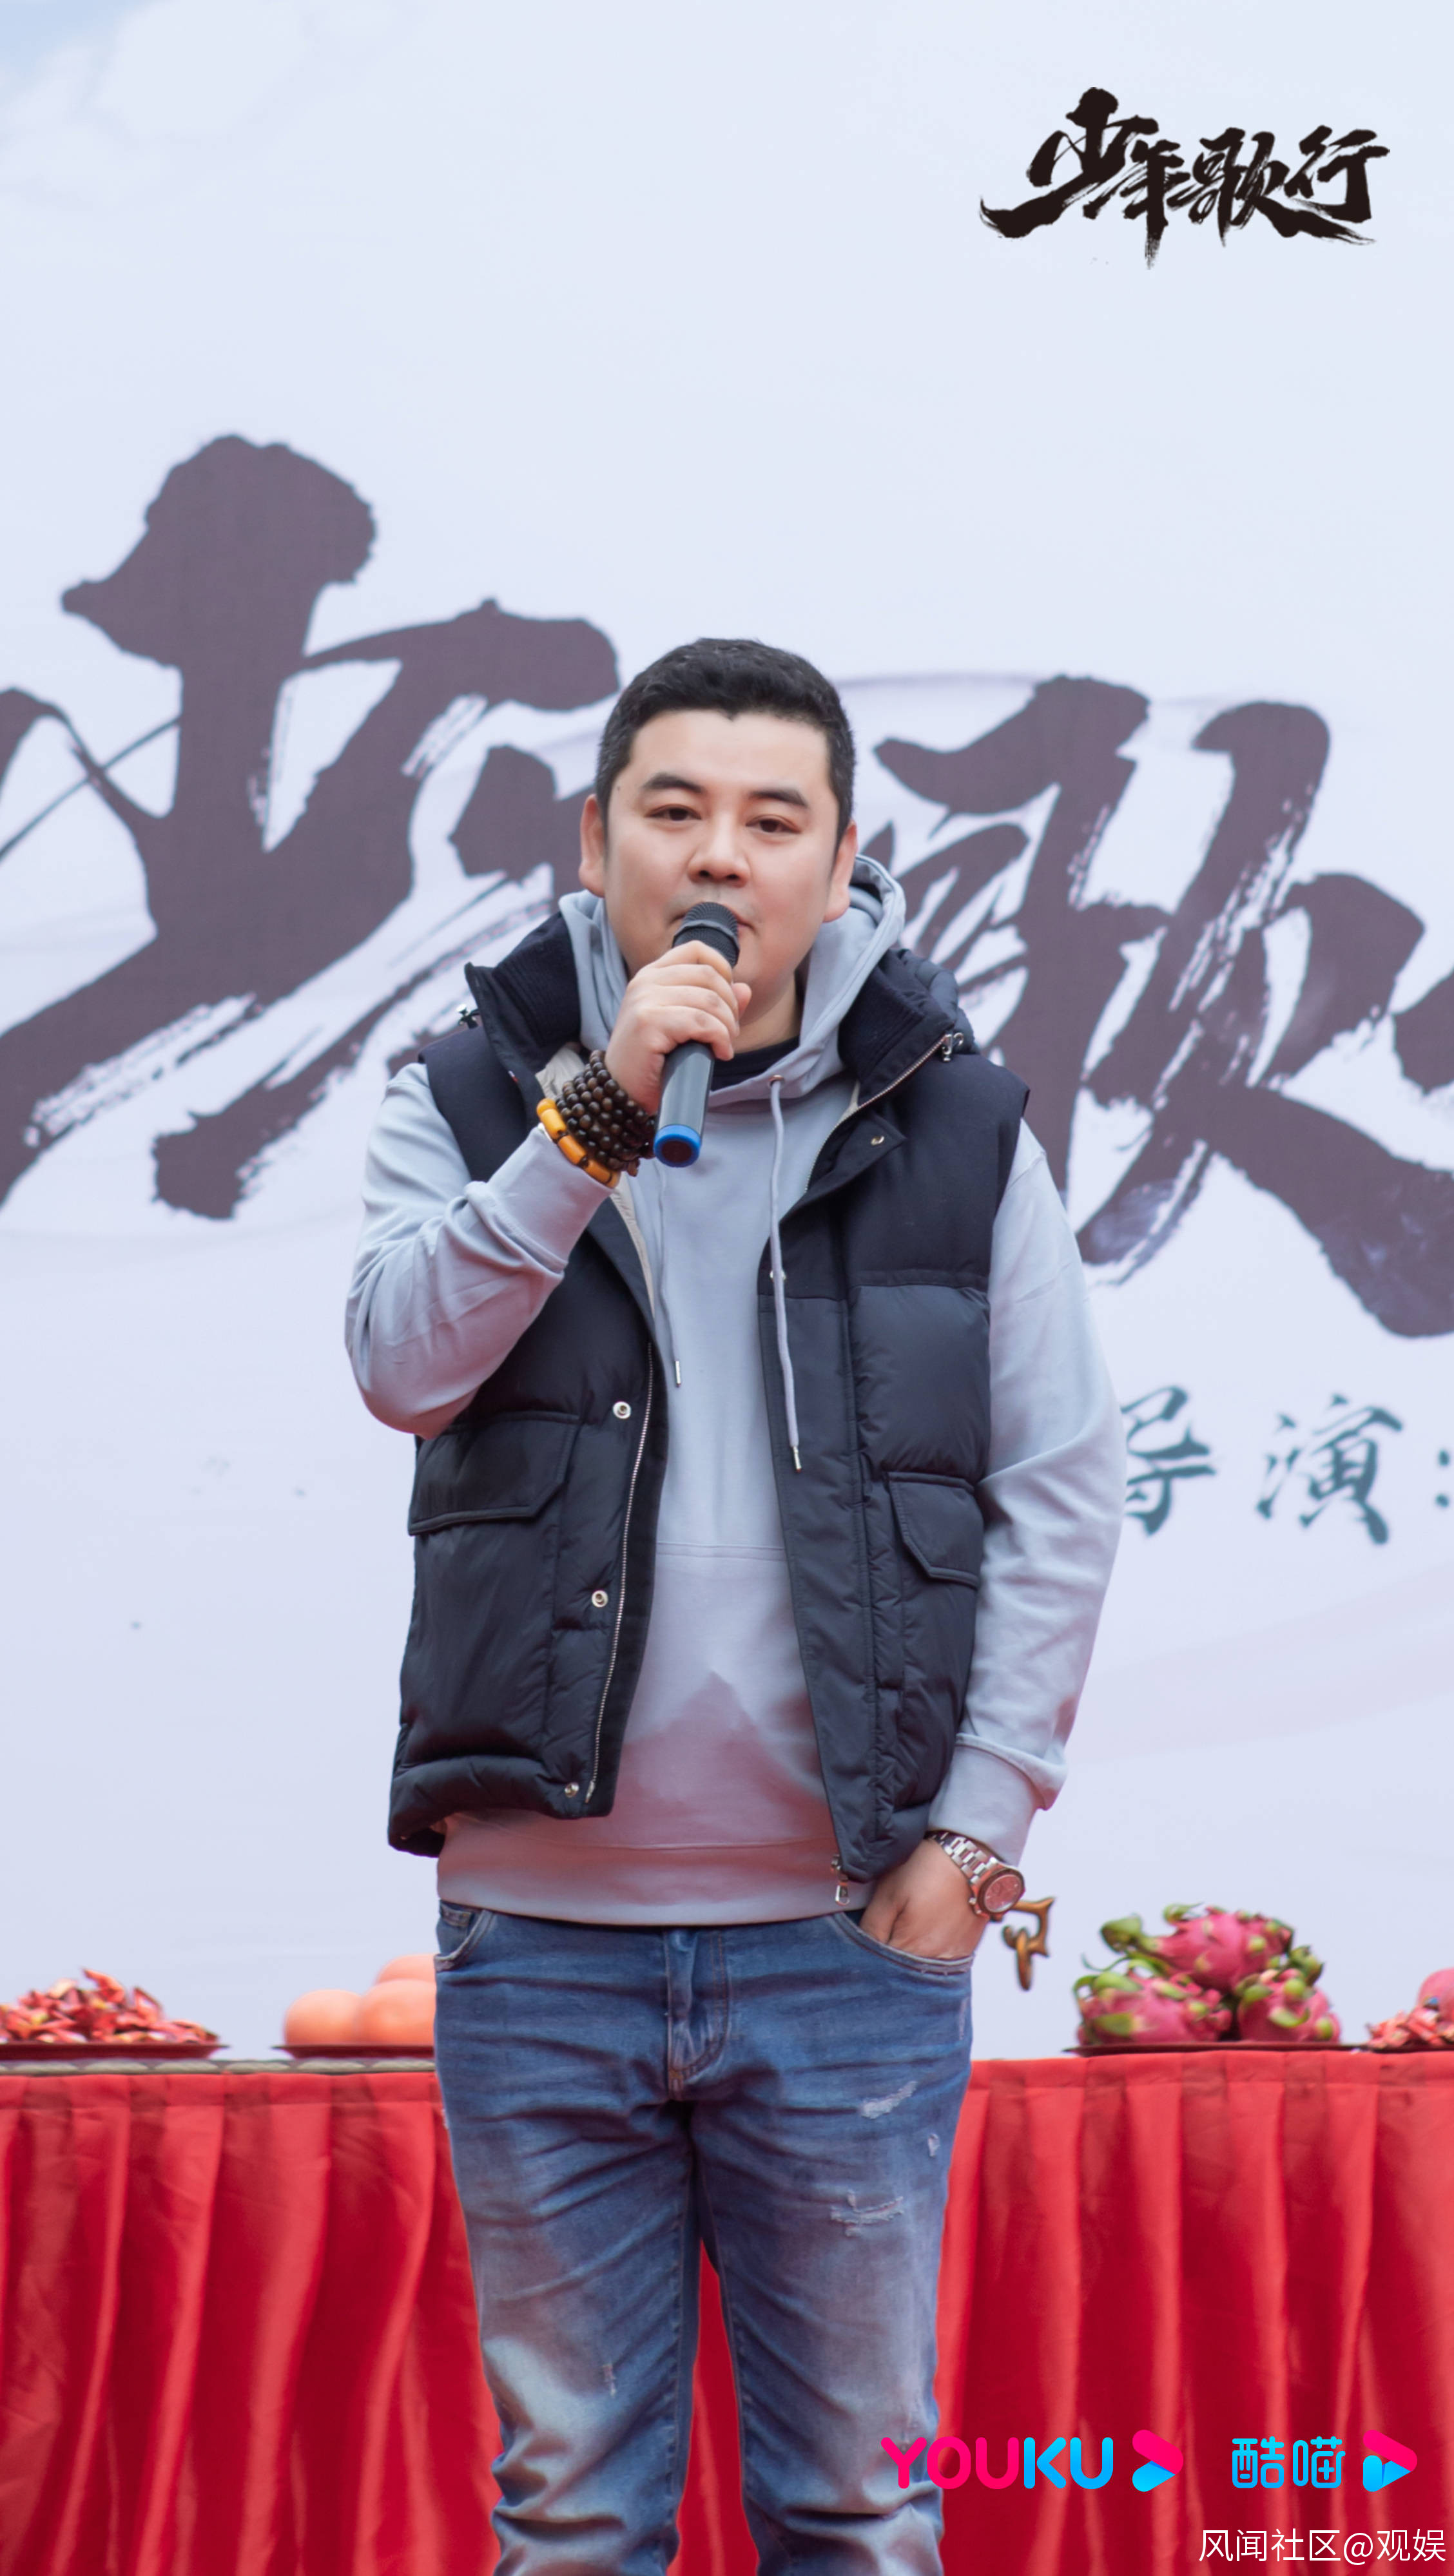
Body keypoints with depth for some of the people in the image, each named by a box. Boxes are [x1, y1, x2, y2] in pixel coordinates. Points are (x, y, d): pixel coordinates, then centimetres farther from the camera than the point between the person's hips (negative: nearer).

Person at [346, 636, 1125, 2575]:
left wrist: (982, 1822, -5)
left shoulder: (955, 1127, 3)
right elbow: (403, 1363, -13)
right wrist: (596, 1111, -21)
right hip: (541, 1924, 1)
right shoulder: (473, 1103, 5)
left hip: (851, 1931, 0)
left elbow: (1064, 1488, 2)